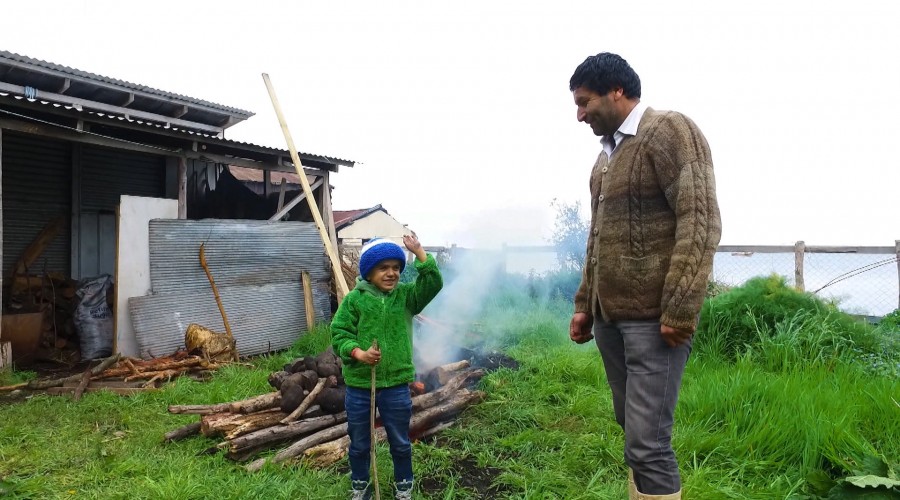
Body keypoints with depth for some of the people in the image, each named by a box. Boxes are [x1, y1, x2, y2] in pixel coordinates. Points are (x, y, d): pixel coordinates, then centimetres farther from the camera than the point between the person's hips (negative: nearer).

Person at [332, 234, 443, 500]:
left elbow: (433, 284, -14)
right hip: (359, 385, -1)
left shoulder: (406, 295, 0)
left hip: (396, 384, 1)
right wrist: (358, 353, -24)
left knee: (400, 442, 17)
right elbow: (338, 333, -7)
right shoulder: (354, 299, -6)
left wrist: (419, 253, -20)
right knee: (359, 443, 17)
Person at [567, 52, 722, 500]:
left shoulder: (671, 131, -6)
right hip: (608, 317, 8)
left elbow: (701, 223, -15)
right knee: (633, 430, 15)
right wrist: (584, 304, 18)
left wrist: (680, 311, -20)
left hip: (652, 319, -8)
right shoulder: (606, 154, 17)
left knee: (647, 442, -6)